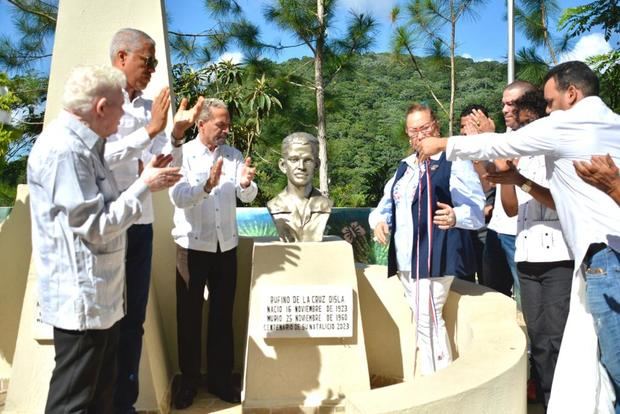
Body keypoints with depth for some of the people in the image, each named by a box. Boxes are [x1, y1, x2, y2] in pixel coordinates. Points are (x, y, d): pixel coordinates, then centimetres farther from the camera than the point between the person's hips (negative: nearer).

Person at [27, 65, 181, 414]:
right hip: (82, 299, -10)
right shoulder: (64, 149, -21)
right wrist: (145, 186, -15)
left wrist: (145, 179, 7)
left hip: (100, 296, 10)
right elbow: (94, 226, -23)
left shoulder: (81, 146, 11)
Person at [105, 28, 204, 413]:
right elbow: (100, 157, -19)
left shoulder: (150, 108, 10)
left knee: (133, 319, 12)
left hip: (141, 224, 5)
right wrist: (150, 130, -20)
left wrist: (176, 134, -8)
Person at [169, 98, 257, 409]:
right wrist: (207, 185, -37)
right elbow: (178, 198, -20)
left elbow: (248, 197, -4)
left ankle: (220, 379, 24)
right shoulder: (182, 154, -5)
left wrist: (246, 183, -26)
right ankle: (188, 381, 23)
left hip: (226, 245, 3)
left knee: (222, 314, 11)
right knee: (189, 315, 8)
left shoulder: (233, 155, 5)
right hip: (192, 246, -3)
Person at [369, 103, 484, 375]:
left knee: (426, 320, -8)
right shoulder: (404, 167, 18)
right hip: (405, 258, 8)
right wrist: (379, 221, -3)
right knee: (423, 319, 13)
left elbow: (476, 209, -13)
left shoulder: (454, 162, -5)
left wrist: (456, 216, -35)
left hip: (434, 257, -7)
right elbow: (386, 203, 19)